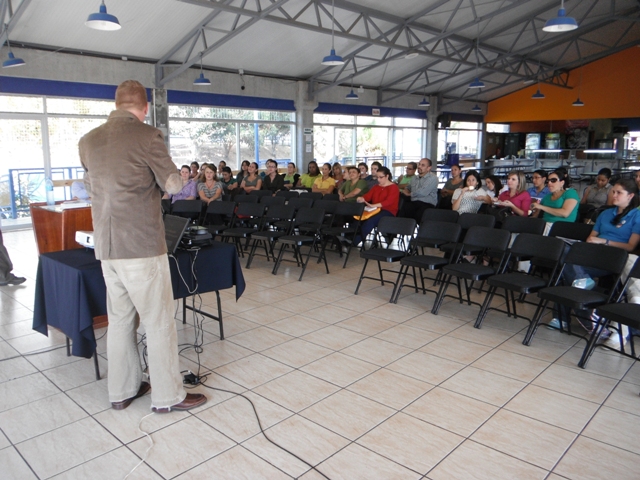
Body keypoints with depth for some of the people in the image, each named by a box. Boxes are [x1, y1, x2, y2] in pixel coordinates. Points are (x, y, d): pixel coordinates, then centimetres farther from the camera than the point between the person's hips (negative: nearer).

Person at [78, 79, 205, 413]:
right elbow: (172, 185, -5)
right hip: (142, 245, -6)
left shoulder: (88, 141, 9)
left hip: (106, 245, 7)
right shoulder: (147, 136, -11)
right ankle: (168, 396, 13)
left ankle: (122, 391, 28)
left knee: (119, 319, 16)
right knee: (159, 322, 3)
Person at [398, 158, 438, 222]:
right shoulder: (415, 177, 23)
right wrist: (406, 190, 15)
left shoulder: (432, 178, 0)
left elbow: (422, 192, -12)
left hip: (427, 204, -5)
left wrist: (409, 194, 3)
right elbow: (408, 187, 41)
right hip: (413, 203, 5)